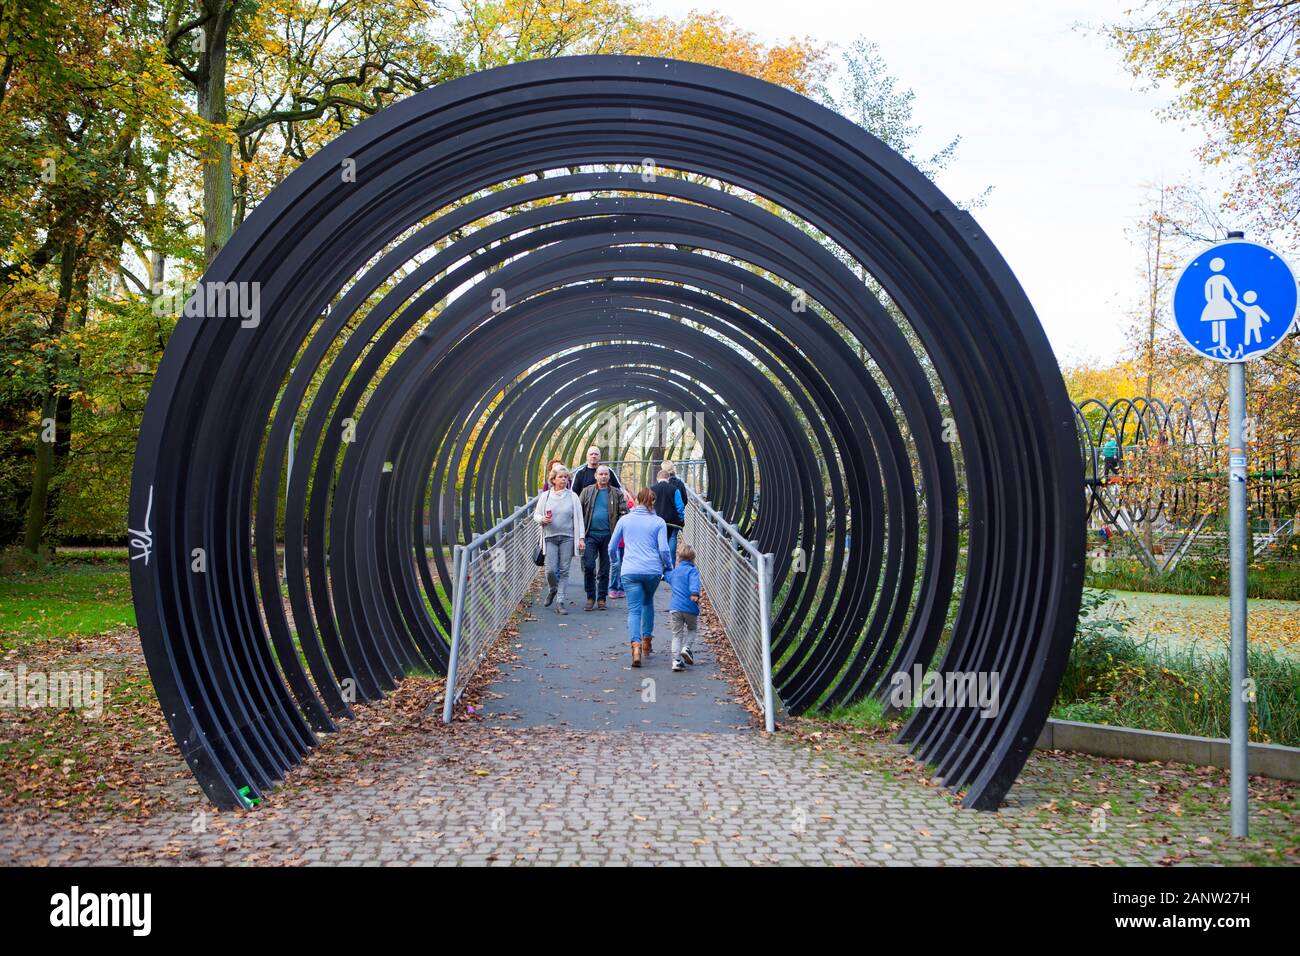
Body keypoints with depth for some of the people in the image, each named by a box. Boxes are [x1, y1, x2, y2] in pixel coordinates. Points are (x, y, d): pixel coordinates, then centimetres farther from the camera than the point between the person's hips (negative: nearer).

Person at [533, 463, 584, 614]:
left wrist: (581, 538, -3)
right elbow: (536, 514, 12)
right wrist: (543, 519, -11)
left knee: (564, 570, -2)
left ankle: (560, 603, 3)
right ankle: (553, 590, 27)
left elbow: (579, 518, 4)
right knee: (550, 569, -6)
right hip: (550, 537, 0)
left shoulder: (572, 496, 4)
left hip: (567, 537, 0)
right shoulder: (545, 496, 6)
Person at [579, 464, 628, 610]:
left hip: (608, 535, 1)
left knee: (605, 569, 7)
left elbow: (623, 512, 5)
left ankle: (601, 598, 17)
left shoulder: (616, 493, 6)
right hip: (591, 534, -1)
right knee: (588, 566, -8)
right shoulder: (587, 491, 6)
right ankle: (590, 597, 6)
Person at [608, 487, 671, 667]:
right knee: (648, 602, 26)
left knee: (634, 610, -3)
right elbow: (664, 549, -6)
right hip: (653, 571, 1)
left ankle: (636, 645, -23)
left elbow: (612, 546, 13)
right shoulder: (658, 522, 2)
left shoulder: (625, 519, 7)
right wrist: (669, 568, 10)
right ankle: (647, 639, 30)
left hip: (630, 571, -1)